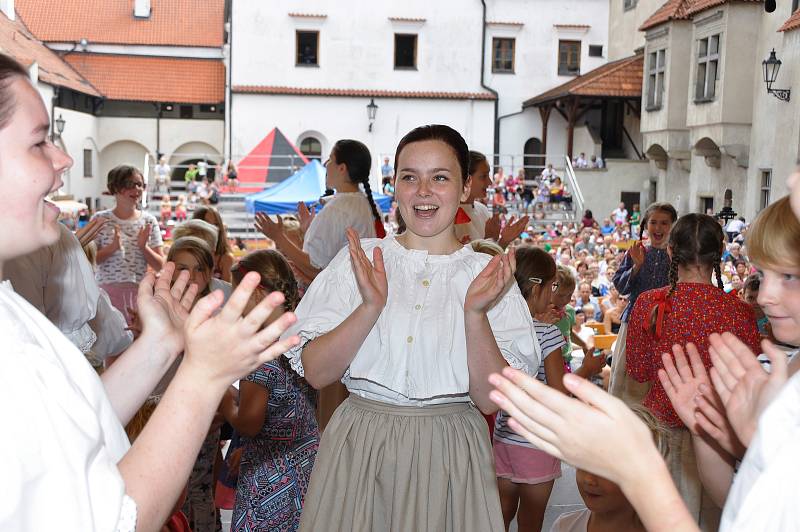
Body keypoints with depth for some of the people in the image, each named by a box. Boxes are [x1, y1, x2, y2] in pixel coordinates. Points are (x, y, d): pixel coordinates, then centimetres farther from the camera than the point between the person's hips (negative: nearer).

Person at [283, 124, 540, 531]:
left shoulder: (488, 275, -1)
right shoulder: (356, 261, -1)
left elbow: (490, 399, -7)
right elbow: (314, 373, -7)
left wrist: (475, 313, -21)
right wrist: (371, 307, -20)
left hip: (450, 456, 0)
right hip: (359, 448, 0)